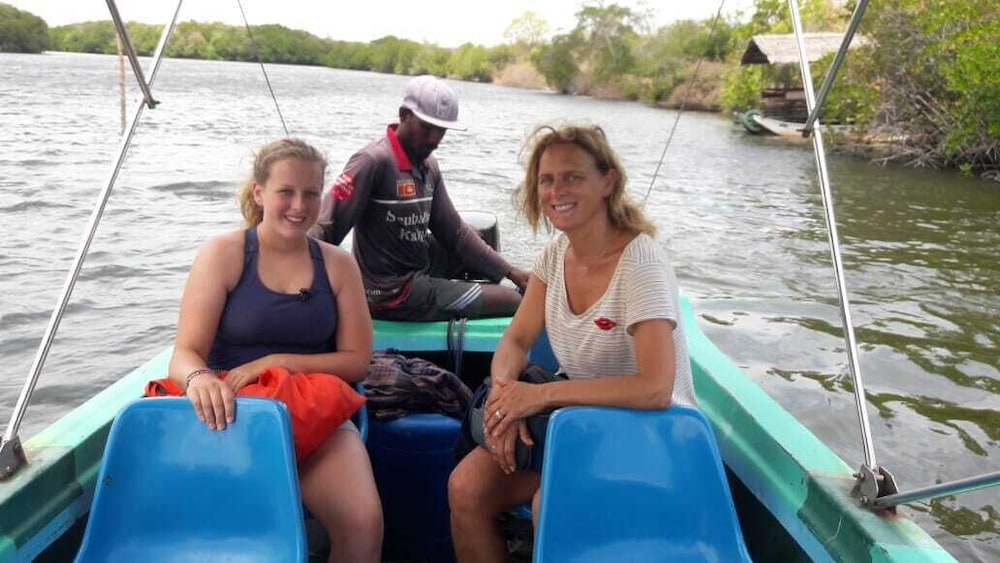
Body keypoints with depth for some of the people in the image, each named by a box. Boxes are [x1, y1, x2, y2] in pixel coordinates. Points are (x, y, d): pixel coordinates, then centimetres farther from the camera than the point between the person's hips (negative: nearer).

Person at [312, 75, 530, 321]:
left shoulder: (429, 167, 8)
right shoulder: (373, 161, -18)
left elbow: (454, 232, 10)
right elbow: (325, 229, -21)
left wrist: (511, 272, 5)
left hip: (421, 280, 9)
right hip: (393, 293, -9)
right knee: (513, 302, -10)